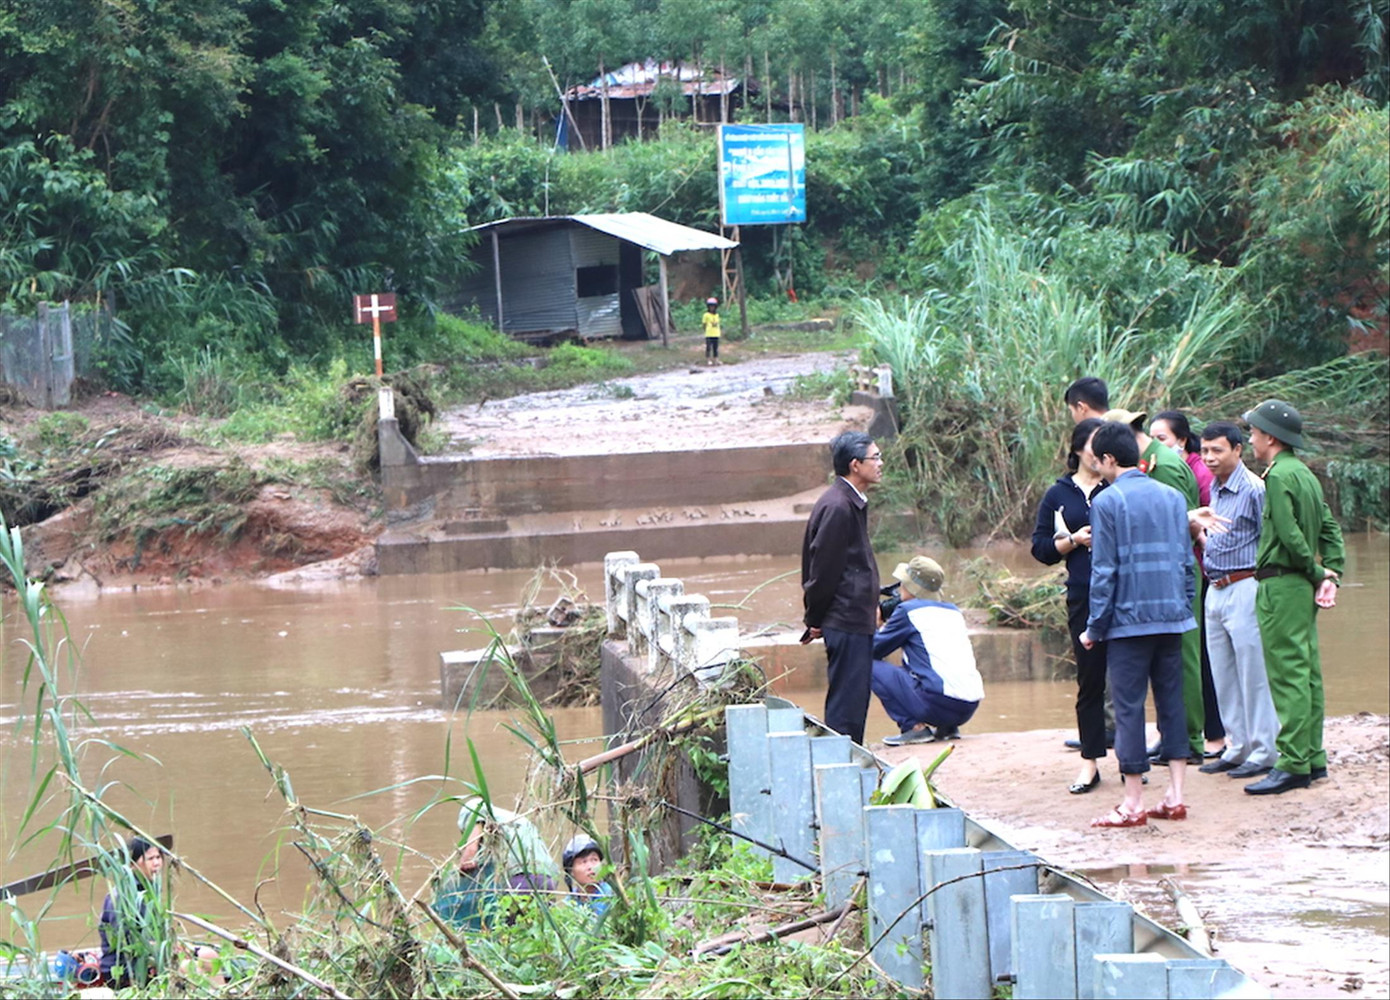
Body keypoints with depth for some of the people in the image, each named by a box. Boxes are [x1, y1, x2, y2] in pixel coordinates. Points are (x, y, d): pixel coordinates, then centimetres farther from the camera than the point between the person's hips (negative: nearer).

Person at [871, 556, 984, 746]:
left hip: (940, 703, -8)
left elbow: (873, 650, 6)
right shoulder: (953, 611, 19)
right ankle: (948, 727, 14)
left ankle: (914, 727, -8)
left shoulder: (908, 611, 0)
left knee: (872, 667, 2)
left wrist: (881, 629, 28)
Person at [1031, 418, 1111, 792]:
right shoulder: (1059, 495, 9)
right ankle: (1089, 761, 12)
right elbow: (1041, 548, 7)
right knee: (1090, 678, 5)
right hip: (1084, 597, 1)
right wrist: (1075, 540, -8)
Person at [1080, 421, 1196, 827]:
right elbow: (1187, 562, 12)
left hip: (1129, 621, -5)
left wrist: (1094, 627, -3)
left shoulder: (1108, 501, -8)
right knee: (1171, 702, 10)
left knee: (1129, 706, 0)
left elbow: (1104, 571, -9)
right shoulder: (1172, 497, 9)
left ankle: (1134, 803, 2)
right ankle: (1174, 796, 10)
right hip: (1172, 618, 5)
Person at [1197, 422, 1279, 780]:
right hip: (1215, 590, 9)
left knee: (1254, 674, -4)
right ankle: (1237, 747, 21)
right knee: (1224, 676, 12)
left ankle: (1263, 751, 2)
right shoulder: (1215, 489, 14)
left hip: (1243, 588, -9)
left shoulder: (1254, 489, -12)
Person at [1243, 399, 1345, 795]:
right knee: (1307, 673, 11)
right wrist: (1331, 575, 6)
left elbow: (1289, 535, -19)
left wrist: (1317, 574, -7)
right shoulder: (1305, 474, 14)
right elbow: (1330, 529, 14)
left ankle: (1293, 765, -10)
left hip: (1280, 585, -9)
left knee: (1288, 676, -9)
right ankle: (1313, 758, 15)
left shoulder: (1279, 475, -13)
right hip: (1302, 587, 9)